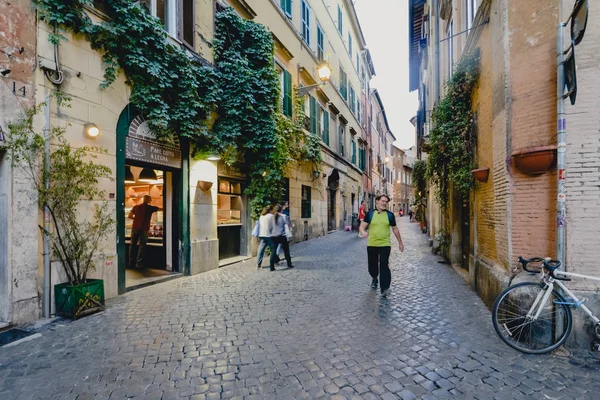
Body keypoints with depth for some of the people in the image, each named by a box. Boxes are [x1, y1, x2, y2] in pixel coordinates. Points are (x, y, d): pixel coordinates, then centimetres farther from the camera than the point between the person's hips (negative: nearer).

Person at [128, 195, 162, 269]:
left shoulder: (136, 207, 8)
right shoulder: (150, 208, -3)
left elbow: (129, 216, 7)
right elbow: (161, 209, 6)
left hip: (135, 228, 4)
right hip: (144, 229, -4)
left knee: (133, 245, 14)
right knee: (142, 245, 1)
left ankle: (131, 262, 19)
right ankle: (139, 263, 0)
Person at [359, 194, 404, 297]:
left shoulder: (390, 215, 3)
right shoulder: (370, 214, 0)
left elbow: (395, 229, 13)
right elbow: (362, 226, -1)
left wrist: (400, 242, 17)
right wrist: (363, 232, -25)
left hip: (385, 245, -1)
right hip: (371, 245, 1)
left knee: (384, 266, -11)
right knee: (372, 266, 13)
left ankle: (384, 288, -4)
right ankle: (374, 279, 44)